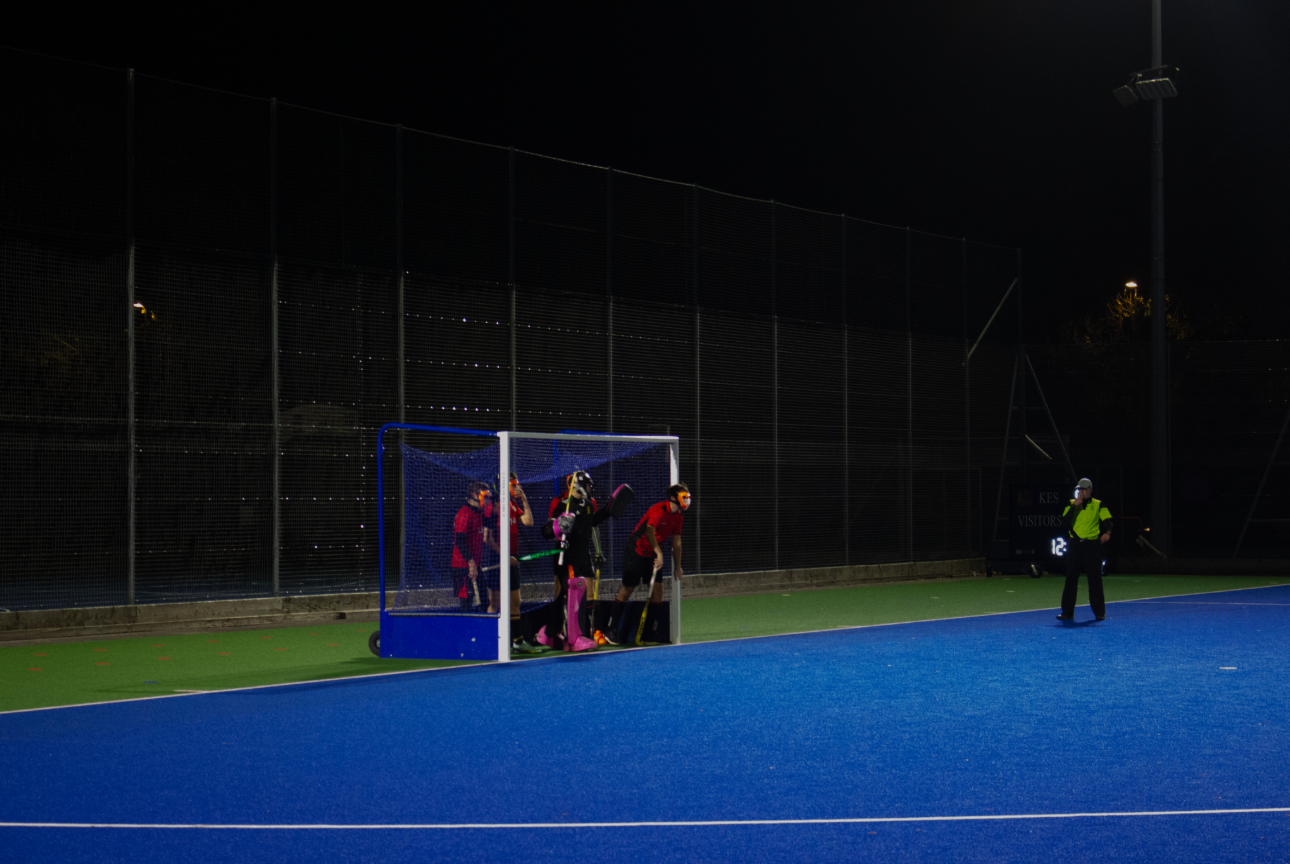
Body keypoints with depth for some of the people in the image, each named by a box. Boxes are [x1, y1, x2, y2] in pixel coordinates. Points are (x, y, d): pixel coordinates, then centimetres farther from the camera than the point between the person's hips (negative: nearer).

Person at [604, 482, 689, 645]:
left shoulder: (678, 517, 3)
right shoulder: (659, 510, -24)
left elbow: (676, 542, 12)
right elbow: (649, 530, -41)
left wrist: (677, 567, 14)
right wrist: (659, 553, -51)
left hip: (652, 555, 8)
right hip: (635, 552, -8)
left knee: (657, 589, -1)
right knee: (628, 588, -5)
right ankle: (612, 630, 2)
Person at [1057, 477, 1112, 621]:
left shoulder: (1098, 505, 4)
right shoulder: (1072, 504, 9)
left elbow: (1107, 520, -7)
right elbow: (1065, 520, -4)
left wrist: (1107, 532, -26)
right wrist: (1074, 506, -13)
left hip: (1092, 544, -2)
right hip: (1075, 544, 2)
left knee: (1095, 580, 0)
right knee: (1071, 579, 3)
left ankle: (1100, 612, 7)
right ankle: (1067, 612, 9)